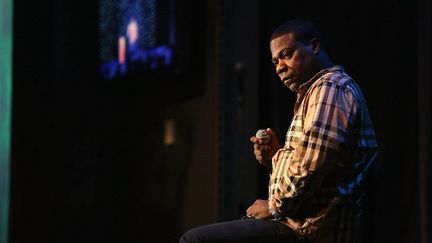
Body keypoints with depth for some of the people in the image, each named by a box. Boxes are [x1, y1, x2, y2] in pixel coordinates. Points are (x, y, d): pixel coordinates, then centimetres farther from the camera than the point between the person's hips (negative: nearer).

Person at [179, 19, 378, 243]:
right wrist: (277, 156, 8)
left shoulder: (329, 89, -11)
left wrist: (275, 206, -9)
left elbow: (310, 171, -23)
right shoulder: (316, 91, 23)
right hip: (310, 225, 11)